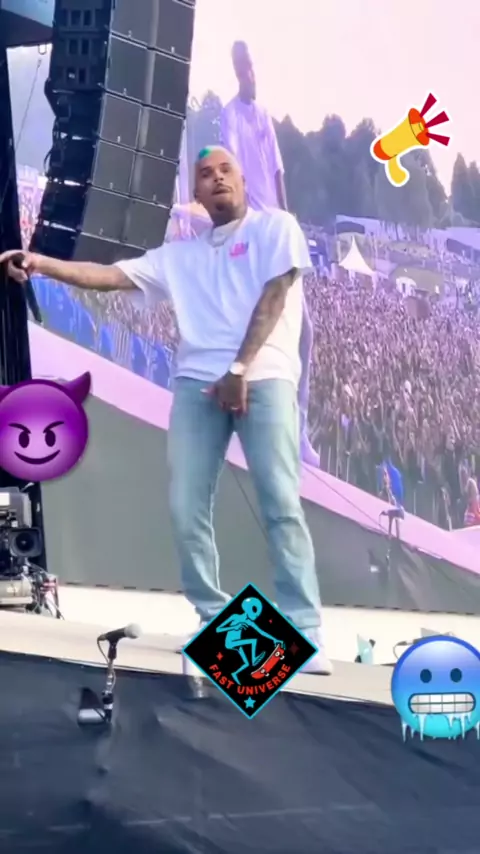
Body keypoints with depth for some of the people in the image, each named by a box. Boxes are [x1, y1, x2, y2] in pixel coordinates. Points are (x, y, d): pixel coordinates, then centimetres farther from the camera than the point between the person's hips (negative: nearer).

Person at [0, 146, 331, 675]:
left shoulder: (275, 226, 12)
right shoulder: (181, 255, 24)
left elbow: (274, 295, -1)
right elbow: (111, 276, 16)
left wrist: (241, 369, -12)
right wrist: (44, 265, 2)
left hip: (263, 377, -5)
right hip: (197, 382, 5)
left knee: (281, 504, -13)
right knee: (186, 508, -4)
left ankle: (305, 634, -13)